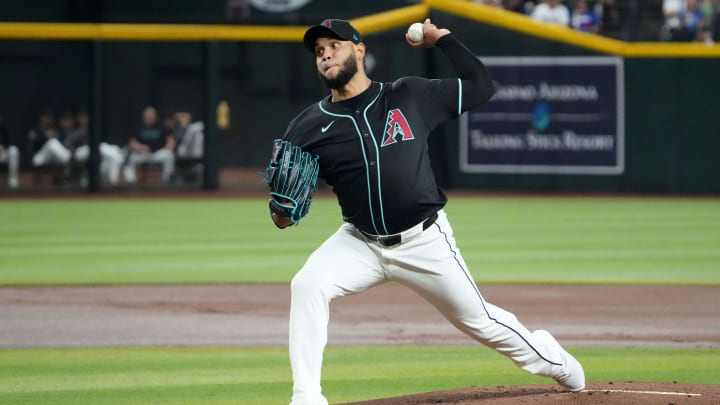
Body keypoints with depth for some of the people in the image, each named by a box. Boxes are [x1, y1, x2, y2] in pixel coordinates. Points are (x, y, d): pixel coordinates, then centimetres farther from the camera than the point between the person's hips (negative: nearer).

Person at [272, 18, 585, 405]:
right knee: (307, 286, -26)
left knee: (479, 320, 11)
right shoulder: (308, 126, -4)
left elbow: (480, 86, 1)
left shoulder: (410, 96, -4)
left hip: (425, 242, -1)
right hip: (360, 243, 1)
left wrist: (442, 38, -2)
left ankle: (553, 360, 39)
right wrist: (281, 212, -26)